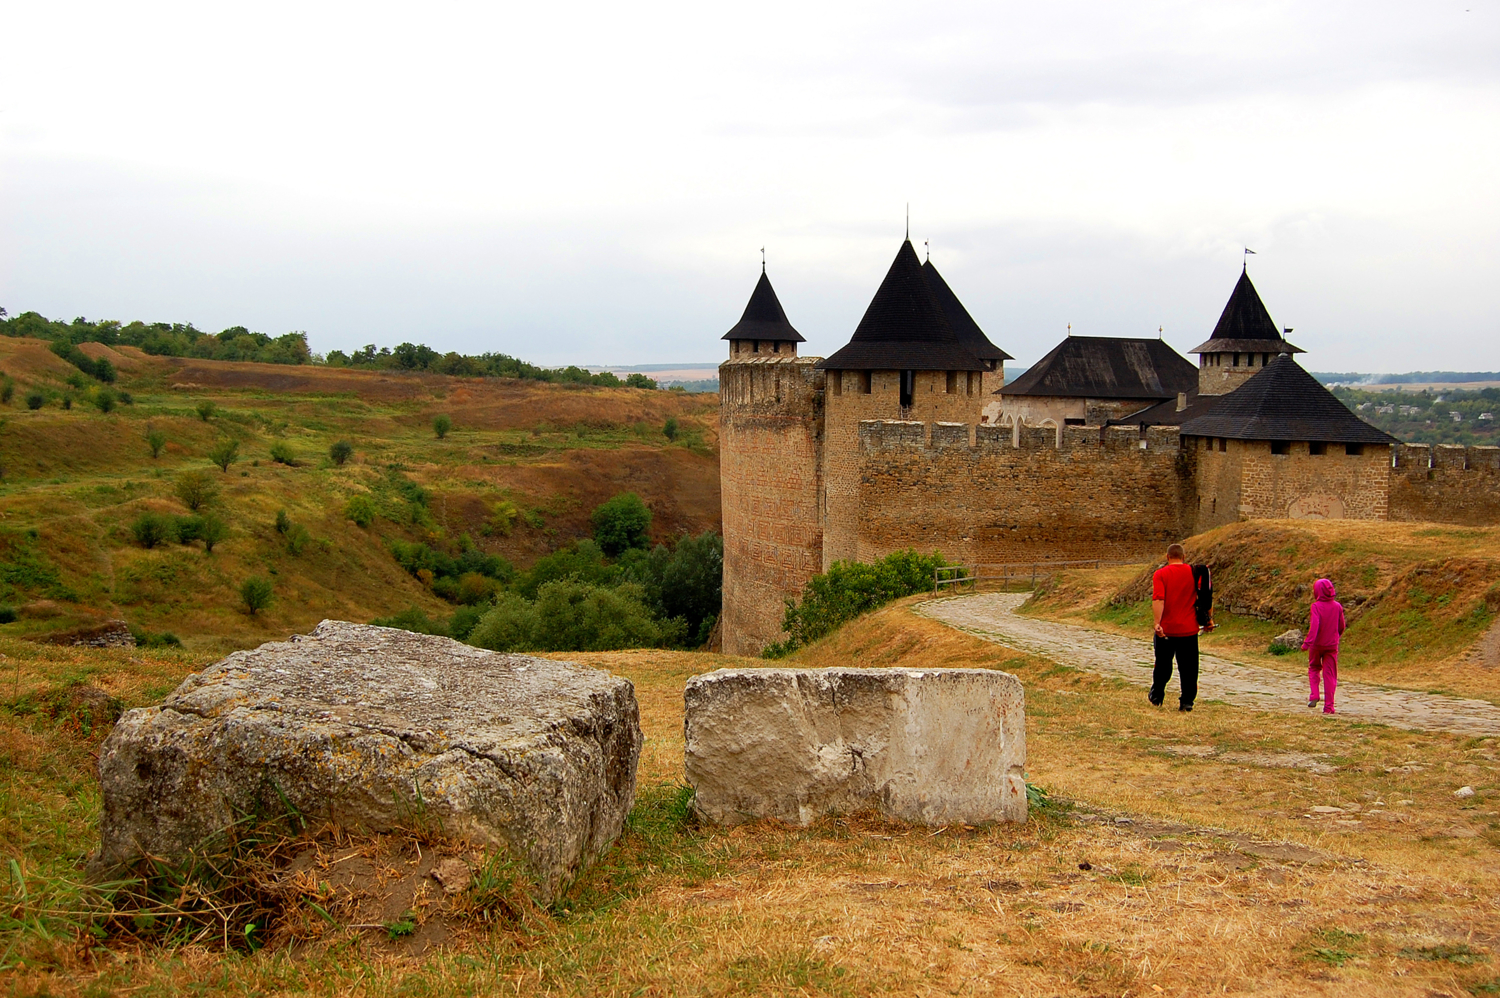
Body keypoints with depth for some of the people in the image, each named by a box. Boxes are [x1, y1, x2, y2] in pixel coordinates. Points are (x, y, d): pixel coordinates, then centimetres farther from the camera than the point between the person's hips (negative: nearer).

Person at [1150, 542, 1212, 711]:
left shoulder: (1160, 574, -6)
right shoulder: (1194, 572, 1)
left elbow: (1158, 599, -18)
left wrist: (1158, 622, -23)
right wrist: (1208, 620, 14)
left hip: (1166, 629, -1)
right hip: (1189, 628, 1)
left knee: (1163, 665, 14)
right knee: (1188, 667, 7)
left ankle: (1156, 697, 28)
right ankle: (1187, 701, 6)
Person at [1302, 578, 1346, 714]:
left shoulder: (1316, 606, -12)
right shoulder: (1337, 606, 0)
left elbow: (1314, 625, -25)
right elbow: (1341, 626, 9)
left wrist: (1308, 642, -29)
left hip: (1317, 644, -2)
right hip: (1332, 645, 2)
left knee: (1313, 669, 20)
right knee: (1330, 675, 6)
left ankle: (1313, 696, 2)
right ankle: (1328, 706, 2)